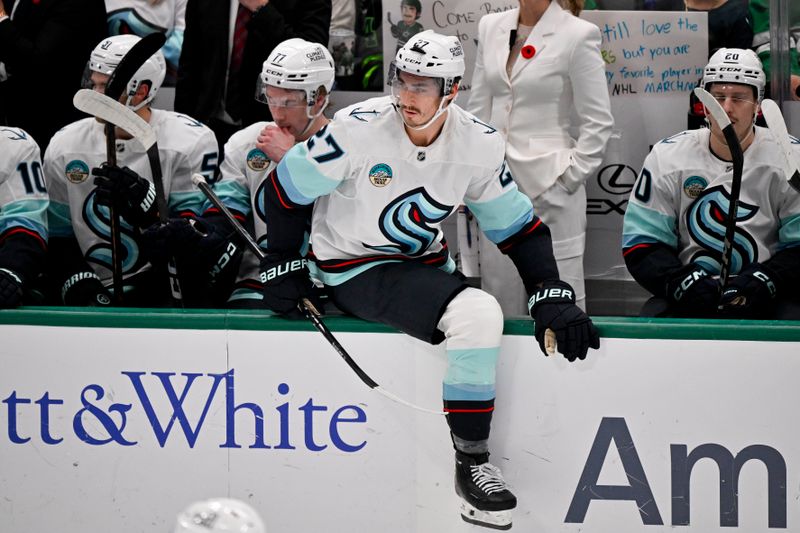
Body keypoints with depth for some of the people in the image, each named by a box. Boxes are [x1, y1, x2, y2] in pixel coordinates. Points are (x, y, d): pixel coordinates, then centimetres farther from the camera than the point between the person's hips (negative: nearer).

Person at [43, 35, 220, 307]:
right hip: (97, 296, 2)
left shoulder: (191, 141, -6)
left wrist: (144, 202, -27)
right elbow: (58, 236, 10)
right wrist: (78, 283, -8)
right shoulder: (65, 147, 6)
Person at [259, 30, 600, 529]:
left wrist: (553, 297, -8)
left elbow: (518, 226, 2)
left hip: (425, 265, 7)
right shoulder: (360, 128, -19)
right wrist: (283, 267, -4)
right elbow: (287, 187, -8)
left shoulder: (479, 144, -7)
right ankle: (471, 465, -18)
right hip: (355, 272, -7)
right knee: (476, 315, -26)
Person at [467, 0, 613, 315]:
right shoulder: (491, 27, 8)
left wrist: (571, 177, -8)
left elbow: (598, 122, -5)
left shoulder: (577, 35, -8)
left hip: (549, 188, -5)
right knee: (500, 299, 9)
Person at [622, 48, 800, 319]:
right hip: (687, 301, 1)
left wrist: (763, 282, -20)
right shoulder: (667, 156, 4)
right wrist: (681, 281, -16)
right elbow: (641, 244, 3)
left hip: (767, 300, -1)